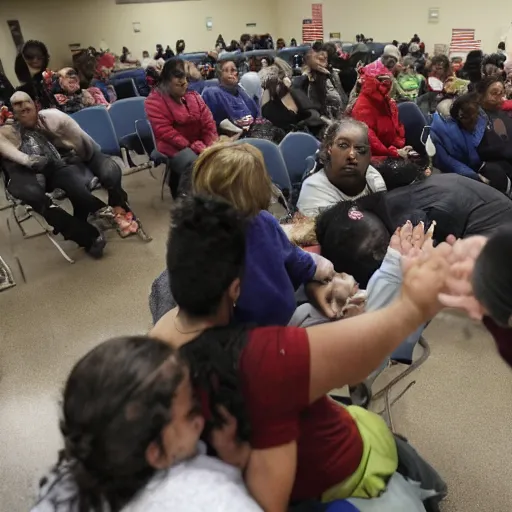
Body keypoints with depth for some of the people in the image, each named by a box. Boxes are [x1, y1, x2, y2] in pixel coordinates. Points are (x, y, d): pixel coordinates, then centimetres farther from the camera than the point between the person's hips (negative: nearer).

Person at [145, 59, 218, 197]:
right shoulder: (154, 101, -5)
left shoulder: (193, 96, 13)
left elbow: (208, 124, 7)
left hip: (200, 144, 5)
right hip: (174, 146, -5)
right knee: (193, 162, -36)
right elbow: (165, 133, -15)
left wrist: (211, 147, -12)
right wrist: (194, 147, -22)